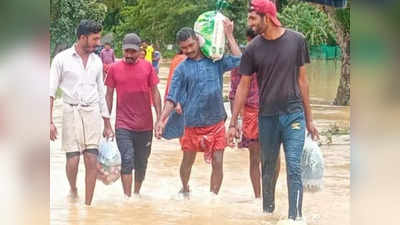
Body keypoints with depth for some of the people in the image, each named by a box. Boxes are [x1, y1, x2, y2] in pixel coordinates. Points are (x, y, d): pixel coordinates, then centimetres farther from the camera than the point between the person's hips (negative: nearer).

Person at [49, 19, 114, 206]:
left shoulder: (97, 61, 10)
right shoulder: (62, 59, -2)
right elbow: (51, 91, -3)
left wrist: (107, 124, 15)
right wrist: (50, 121, -11)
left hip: (93, 113, 3)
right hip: (71, 112, -3)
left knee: (92, 161, -4)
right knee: (73, 160, -7)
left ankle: (88, 204, 3)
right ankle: (73, 190, 24)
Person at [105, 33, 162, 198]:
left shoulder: (147, 67, 2)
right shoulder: (114, 69, 0)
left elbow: (155, 93, 5)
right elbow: (109, 95, 6)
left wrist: (159, 118, -1)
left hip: (145, 125, 2)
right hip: (123, 125, -2)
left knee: (141, 162, 12)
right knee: (126, 161, -12)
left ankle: (137, 192, 30)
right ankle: (127, 197, -11)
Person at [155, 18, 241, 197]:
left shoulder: (215, 60, 4)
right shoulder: (182, 69, 0)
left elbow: (238, 60, -5)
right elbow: (172, 98, -3)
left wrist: (229, 35, -3)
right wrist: (162, 120, -15)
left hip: (217, 122, 0)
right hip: (193, 123, 0)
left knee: (217, 162, -4)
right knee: (188, 161, 14)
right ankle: (185, 190, 39)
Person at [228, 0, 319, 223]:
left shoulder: (297, 40, -3)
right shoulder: (253, 48, 0)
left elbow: (302, 80, 5)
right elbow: (243, 86, 6)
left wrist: (309, 119, 7)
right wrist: (233, 123, 4)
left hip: (294, 114, -2)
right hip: (267, 117, 2)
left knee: (294, 168, -10)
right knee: (268, 169, 11)